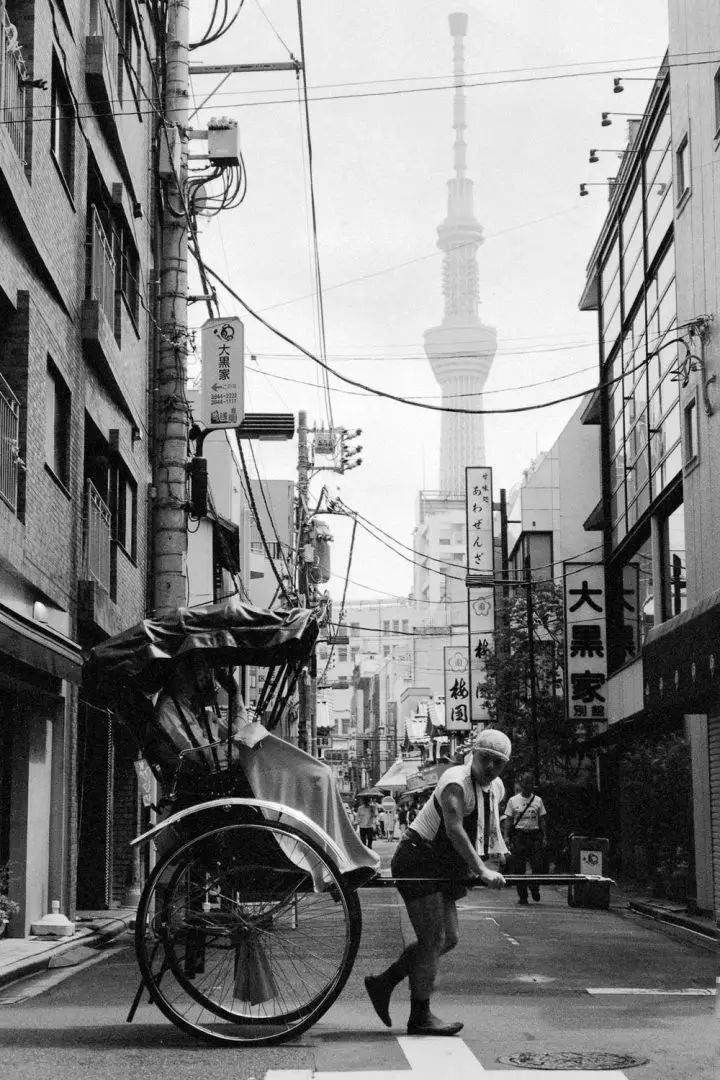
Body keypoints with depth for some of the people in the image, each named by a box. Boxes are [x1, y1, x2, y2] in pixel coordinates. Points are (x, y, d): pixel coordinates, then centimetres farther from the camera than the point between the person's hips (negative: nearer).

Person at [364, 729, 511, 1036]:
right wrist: (481, 870, -37)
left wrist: (473, 867, 11)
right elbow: (453, 829, -31)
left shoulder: (496, 789, 8)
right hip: (418, 863, -9)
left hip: (441, 869, 9)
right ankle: (420, 1017, -4)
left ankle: (382, 984, 20)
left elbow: (485, 829, 23)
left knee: (448, 938, 9)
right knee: (433, 939, -11)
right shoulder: (456, 781, -20)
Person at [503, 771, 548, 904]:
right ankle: (522, 895, 6)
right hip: (519, 835, -1)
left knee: (538, 865, -6)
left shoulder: (538, 800, 9)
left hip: (535, 835, 1)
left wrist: (544, 837, 4)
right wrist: (506, 836, -5)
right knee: (519, 868, -1)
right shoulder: (513, 801, 5)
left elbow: (542, 820, 10)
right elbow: (508, 819, 5)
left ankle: (534, 888, 18)